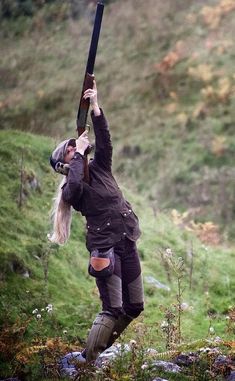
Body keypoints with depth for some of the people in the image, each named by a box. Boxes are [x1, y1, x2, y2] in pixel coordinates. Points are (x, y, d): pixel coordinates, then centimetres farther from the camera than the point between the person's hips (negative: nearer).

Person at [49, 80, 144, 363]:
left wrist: (95, 106, -14)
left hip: (127, 244, 6)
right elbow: (75, 186, -29)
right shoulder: (71, 188, -4)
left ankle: (100, 348, 27)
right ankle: (86, 361, -2)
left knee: (135, 306, 10)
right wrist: (79, 154, -18)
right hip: (104, 247, -6)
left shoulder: (98, 168, 11)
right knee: (112, 309, -12)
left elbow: (104, 141, -4)